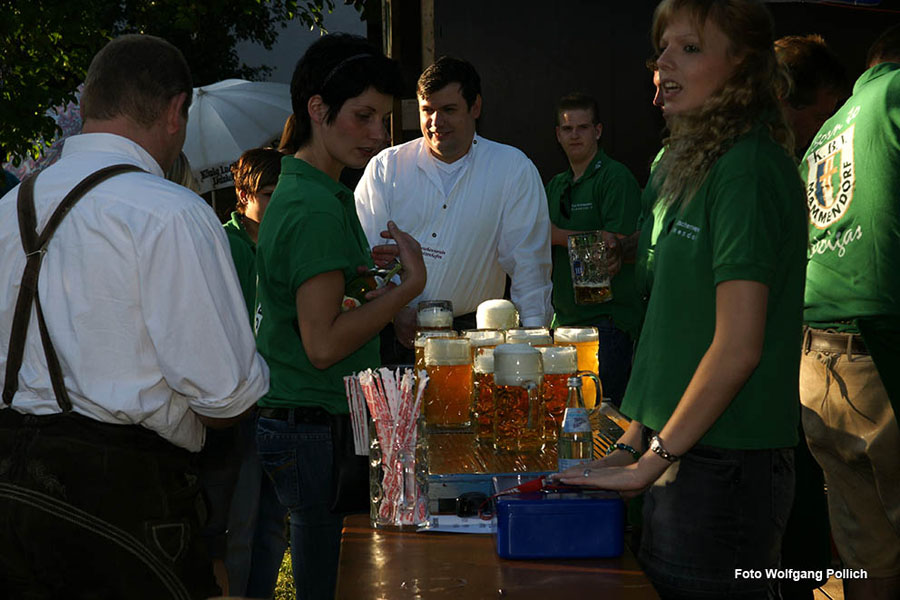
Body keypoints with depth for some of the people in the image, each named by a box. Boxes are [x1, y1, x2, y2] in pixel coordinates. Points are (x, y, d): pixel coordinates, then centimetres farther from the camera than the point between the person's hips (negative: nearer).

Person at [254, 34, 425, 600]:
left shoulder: (292, 191, 14)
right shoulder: (317, 209, -19)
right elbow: (324, 344, -21)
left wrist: (361, 264, 12)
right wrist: (410, 283, -15)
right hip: (315, 432, -10)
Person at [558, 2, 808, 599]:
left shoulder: (749, 169, -15)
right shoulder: (698, 165, 13)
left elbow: (737, 347, -20)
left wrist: (651, 461, -14)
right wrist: (634, 441, 12)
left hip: (724, 468, -9)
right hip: (683, 454, 9)